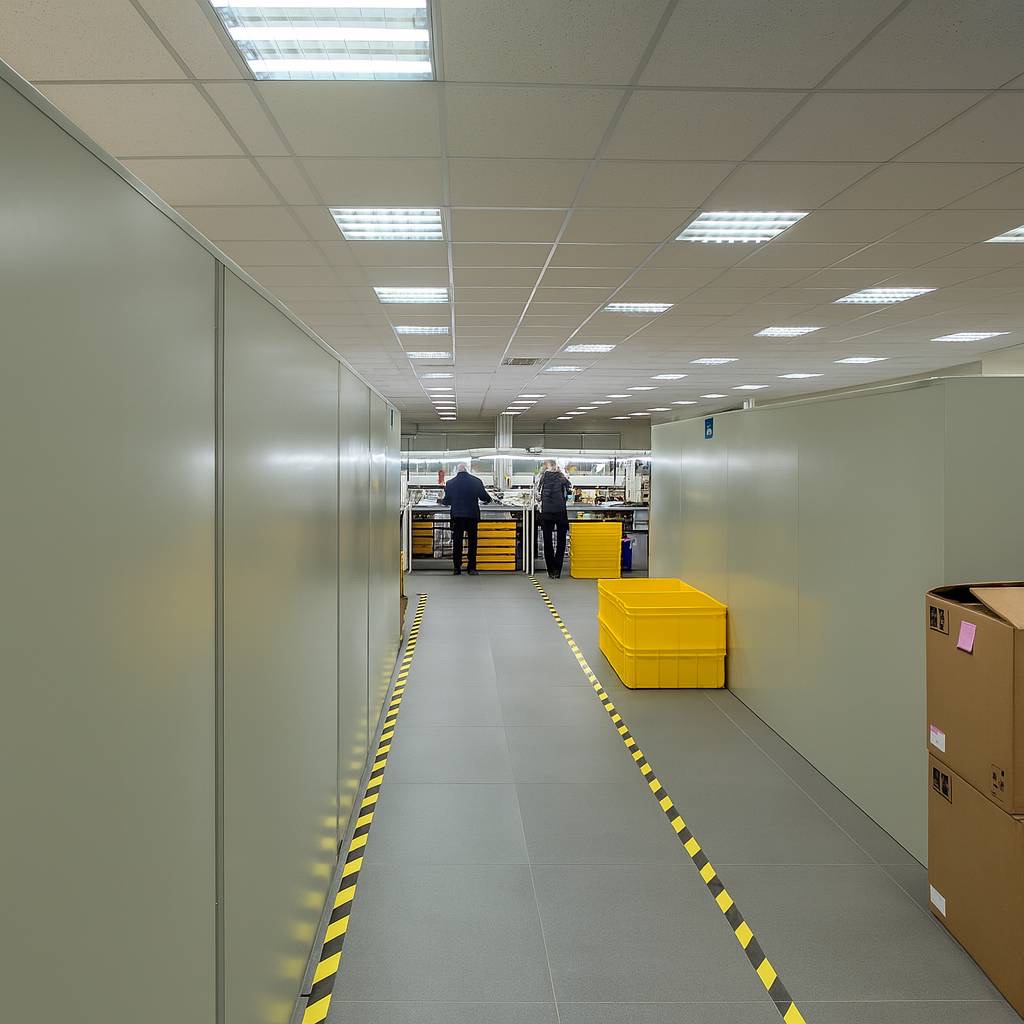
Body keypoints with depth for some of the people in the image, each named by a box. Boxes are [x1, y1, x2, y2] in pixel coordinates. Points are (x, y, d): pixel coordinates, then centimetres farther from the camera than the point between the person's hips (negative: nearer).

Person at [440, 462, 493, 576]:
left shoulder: (450, 483, -2)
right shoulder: (476, 481, -3)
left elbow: (446, 501, 7)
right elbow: (485, 497, 5)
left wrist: (441, 501, 30)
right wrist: (489, 500, 28)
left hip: (456, 516, 0)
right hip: (472, 515, 0)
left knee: (457, 542, 7)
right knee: (472, 542, 9)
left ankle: (457, 569, 6)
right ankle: (472, 568, 6)